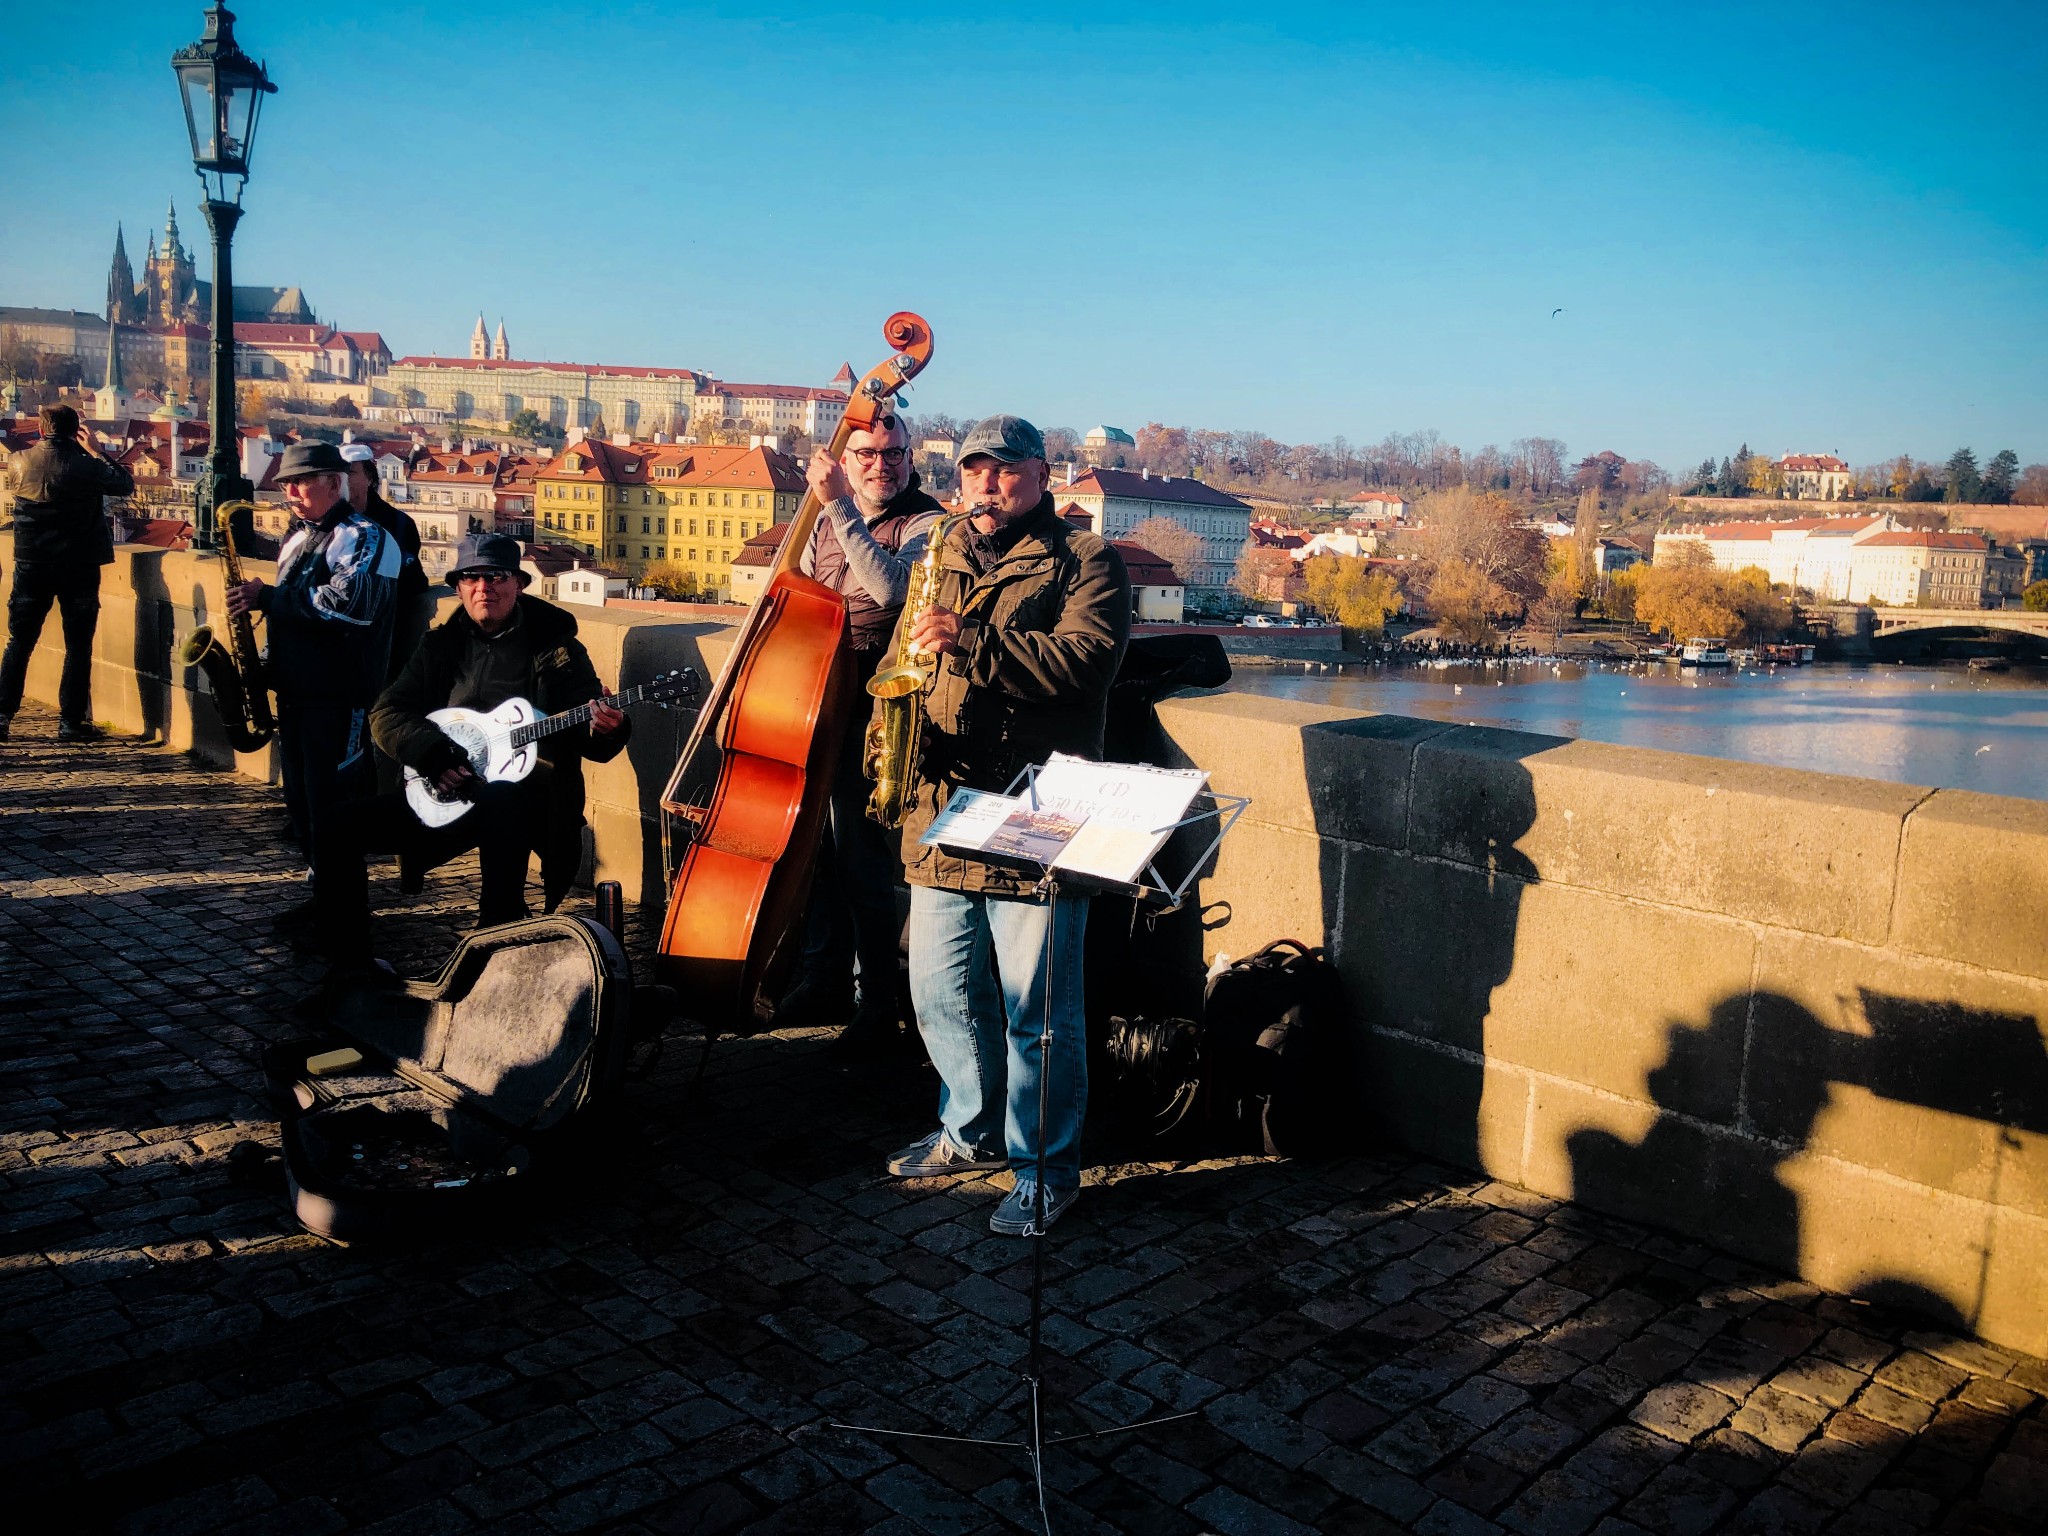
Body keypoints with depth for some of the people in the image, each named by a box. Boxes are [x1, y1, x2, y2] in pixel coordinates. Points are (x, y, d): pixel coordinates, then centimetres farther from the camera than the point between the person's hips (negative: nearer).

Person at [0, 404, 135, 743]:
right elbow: (126, 485, 5)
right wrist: (96, 451, 11)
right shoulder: (86, 466, -10)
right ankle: (71, 721, 3)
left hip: (31, 565, 3)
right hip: (79, 567, -3)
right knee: (78, 646, 4)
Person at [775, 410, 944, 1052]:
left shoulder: (926, 525, -8)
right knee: (814, 846, 15)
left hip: (875, 715, -7)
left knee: (864, 862, -6)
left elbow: (891, 586, -28)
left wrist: (840, 507, -27)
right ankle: (822, 982, 32)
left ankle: (879, 1009, 6)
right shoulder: (828, 522, 14)